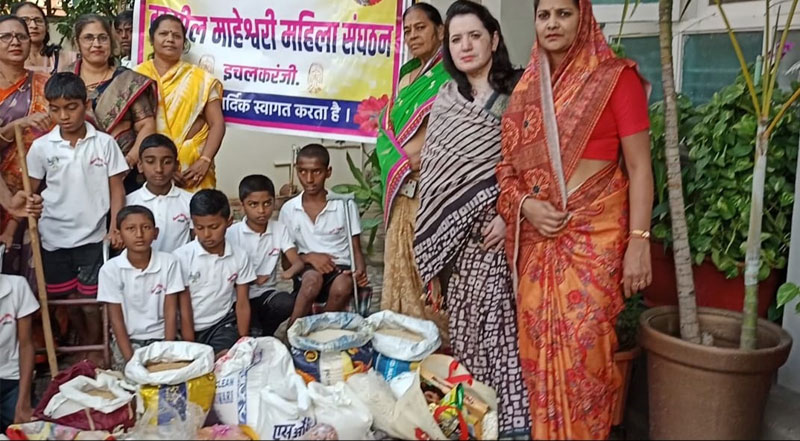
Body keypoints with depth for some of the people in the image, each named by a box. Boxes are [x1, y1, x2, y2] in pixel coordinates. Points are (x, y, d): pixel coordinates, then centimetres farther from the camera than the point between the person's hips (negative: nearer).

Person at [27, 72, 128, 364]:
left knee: (91, 300, 6)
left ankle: (93, 352, 23)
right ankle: (85, 345, 37)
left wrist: (115, 228, -10)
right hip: (54, 237, 2)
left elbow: (116, 189, -2)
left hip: (92, 236, -2)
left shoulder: (104, 143, -4)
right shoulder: (41, 147, -1)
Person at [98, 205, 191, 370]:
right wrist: (130, 359, -16)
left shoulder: (169, 262, -7)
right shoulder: (110, 269, -9)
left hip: (162, 337, 0)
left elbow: (170, 311, -5)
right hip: (128, 339, 0)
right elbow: (116, 318, -7)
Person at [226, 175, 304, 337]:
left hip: (266, 293, 2)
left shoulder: (280, 229, 1)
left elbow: (298, 261, -8)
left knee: (287, 303, -29)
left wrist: (291, 271, -34)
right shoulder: (232, 233, -6)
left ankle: (265, 336, 1)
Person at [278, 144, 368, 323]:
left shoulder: (345, 205, -1)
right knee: (313, 278, -35)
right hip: (307, 270, 0)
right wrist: (309, 257, -14)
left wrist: (360, 271, -18)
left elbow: (356, 250, 4)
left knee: (343, 286, -35)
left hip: (340, 269, 0)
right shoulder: (289, 209, 2)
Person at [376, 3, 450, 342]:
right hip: (404, 192, 7)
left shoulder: (449, 77, -5)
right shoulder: (408, 78, 18)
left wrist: (406, 159, -11)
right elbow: (387, 127, 16)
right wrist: (402, 160, -1)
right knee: (401, 273, 10)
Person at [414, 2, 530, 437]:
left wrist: (509, 213, -16)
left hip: (498, 228, -3)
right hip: (454, 236, 4)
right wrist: (431, 252, 7)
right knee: (463, 328, 7)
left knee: (501, 326, -4)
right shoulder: (442, 103, 11)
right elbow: (431, 176, 10)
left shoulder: (517, 94, 0)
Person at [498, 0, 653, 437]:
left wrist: (639, 242, -12)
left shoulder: (616, 77, -2)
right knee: (536, 346, 8)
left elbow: (639, 167, -5)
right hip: (535, 237, 5)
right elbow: (507, 163, 13)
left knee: (581, 349, -4)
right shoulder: (527, 87, 12)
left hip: (593, 235, -4)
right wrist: (524, 203, -7)